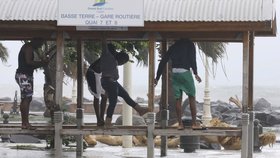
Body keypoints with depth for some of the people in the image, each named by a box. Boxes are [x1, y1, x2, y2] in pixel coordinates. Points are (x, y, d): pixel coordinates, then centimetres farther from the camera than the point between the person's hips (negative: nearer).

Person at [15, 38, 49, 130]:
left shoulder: (29, 48, 22)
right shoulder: (28, 47, -10)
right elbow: (28, 62, -20)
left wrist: (41, 63, 11)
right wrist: (42, 62, -12)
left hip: (25, 76, 11)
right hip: (24, 75, -11)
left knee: (25, 99, 10)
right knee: (27, 98, -13)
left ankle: (24, 123, 11)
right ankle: (26, 123, -16)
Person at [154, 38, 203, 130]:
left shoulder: (173, 47, 22)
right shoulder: (189, 44, 10)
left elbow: (163, 61, 18)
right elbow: (192, 59, -7)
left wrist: (157, 77, 19)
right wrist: (195, 73, -11)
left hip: (174, 73, 4)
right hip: (185, 72, -4)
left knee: (178, 99, 6)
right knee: (192, 98, 3)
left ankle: (180, 124, 3)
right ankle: (194, 123, 0)